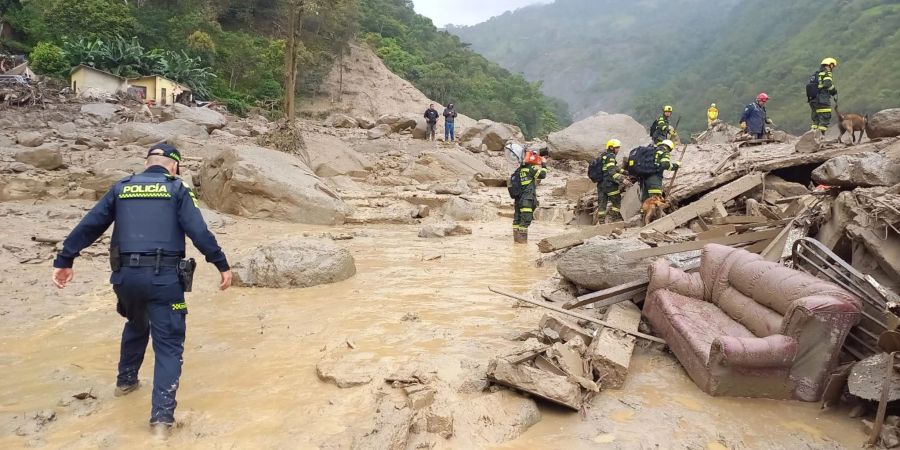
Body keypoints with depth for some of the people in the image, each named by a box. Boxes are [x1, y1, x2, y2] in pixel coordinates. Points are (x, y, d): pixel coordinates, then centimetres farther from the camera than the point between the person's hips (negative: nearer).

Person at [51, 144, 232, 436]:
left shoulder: (121, 188, 12)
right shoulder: (177, 189, 2)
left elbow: (88, 226, 10)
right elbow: (199, 232, -8)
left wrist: (64, 261, 16)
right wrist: (223, 265, -3)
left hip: (126, 275, 4)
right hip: (165, 277, -4)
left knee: (136, 325, 32)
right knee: (168, 344, 2)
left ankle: (126, 380, 46)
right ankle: (162, 415, -5)